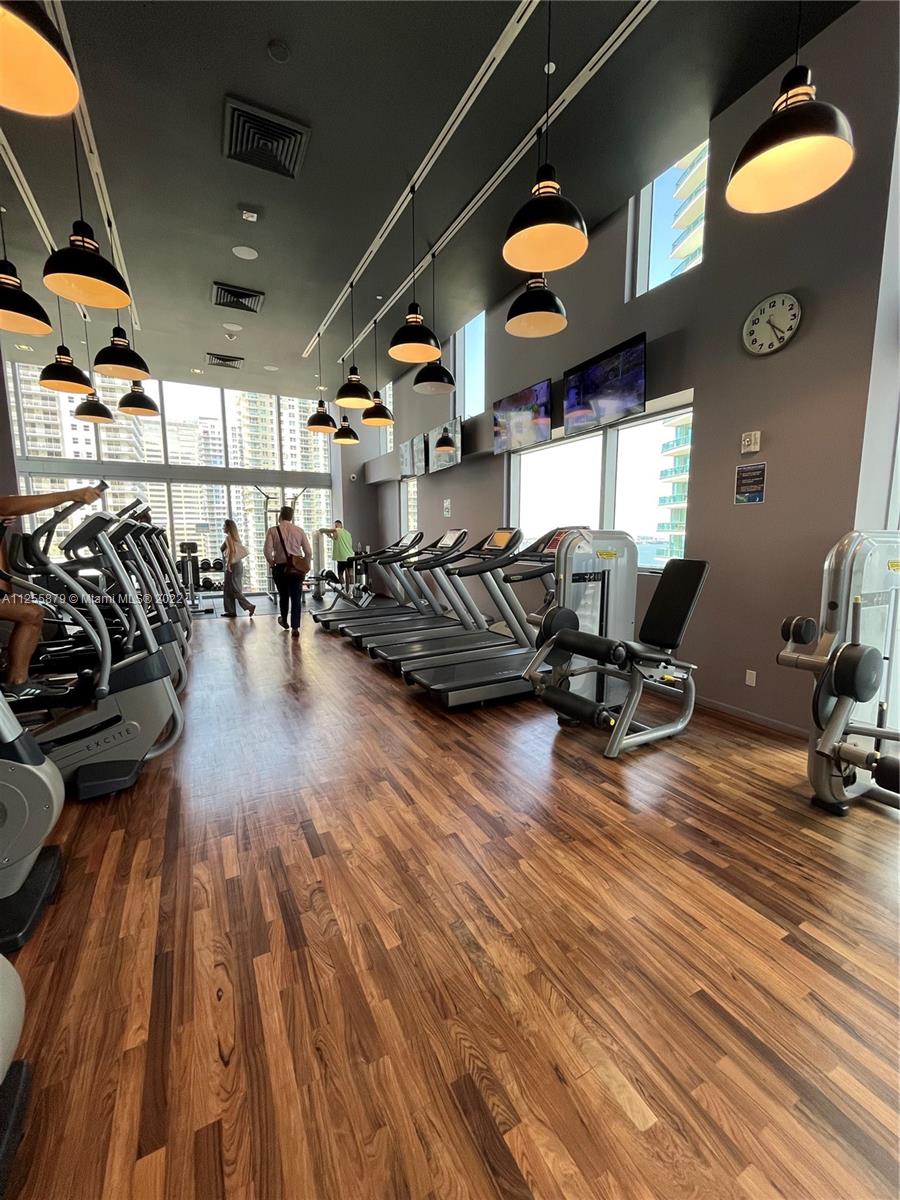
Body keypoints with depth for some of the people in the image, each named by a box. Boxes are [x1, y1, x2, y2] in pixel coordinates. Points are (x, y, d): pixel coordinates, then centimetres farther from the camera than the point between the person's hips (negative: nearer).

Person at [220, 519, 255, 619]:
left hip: (232, 565, -9)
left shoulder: (228, 537, -11)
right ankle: (231, 611, 15)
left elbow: (232, 551, -24)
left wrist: (228, 563, -21)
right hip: (238, 564, 9)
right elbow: (243, 550, 16)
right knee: (227, 589, 13)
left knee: (234, 589, -5)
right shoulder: (235, 536, 14)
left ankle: (249, 606, -9)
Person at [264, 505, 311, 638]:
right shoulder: (299, 530, 3)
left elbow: (267, 551, -12)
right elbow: (309, 552, 0)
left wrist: (272, 563, 5)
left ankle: (284, 621, 38)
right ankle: (295, 628, -2)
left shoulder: (273, 530, -2)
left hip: (280, 567, 0)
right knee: (296, 598, 2)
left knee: (283, 596, 19)